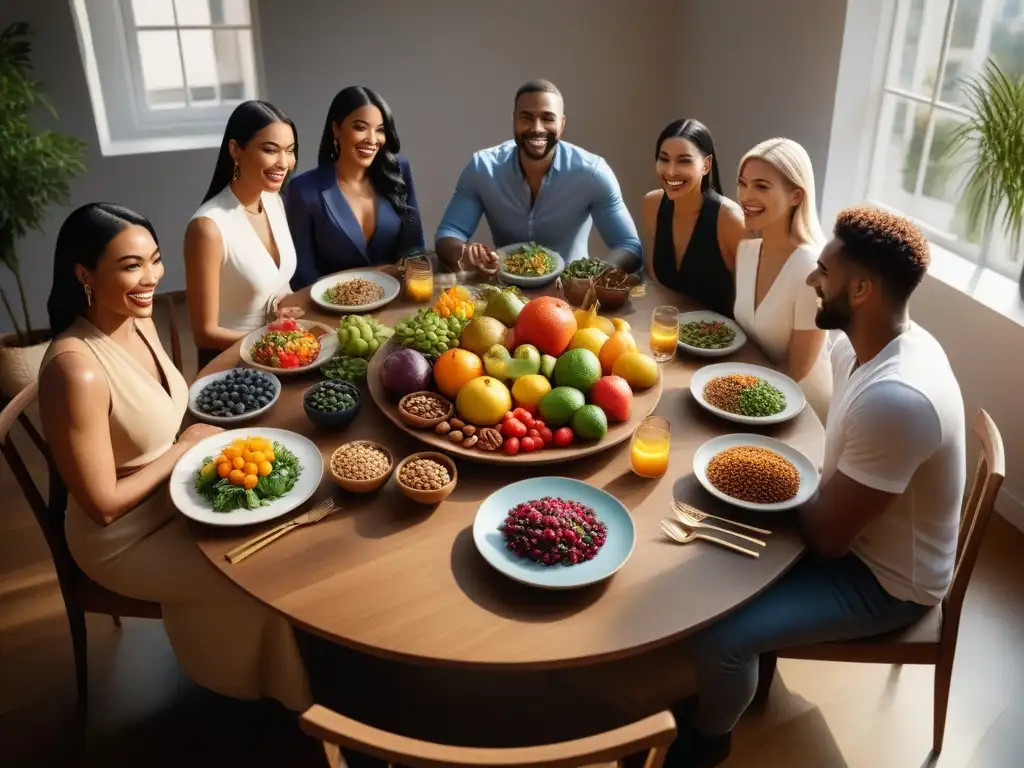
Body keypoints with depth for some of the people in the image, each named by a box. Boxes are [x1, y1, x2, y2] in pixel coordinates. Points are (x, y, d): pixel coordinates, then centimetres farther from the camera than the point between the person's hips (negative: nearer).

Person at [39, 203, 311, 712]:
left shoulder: (138, 321, -7)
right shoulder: (77, 371, -34)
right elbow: (104, 505, -27)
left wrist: (202, 439, -8)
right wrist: (185, 447, -17)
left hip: (172, 493, 7)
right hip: (126, 539, -7)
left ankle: (271, 669, 25)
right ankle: (286, 688, 25)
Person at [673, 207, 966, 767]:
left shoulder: (896, 399, -37)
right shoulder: (862, 343, -7)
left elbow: (827, 537, -28)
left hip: (886, 580, -9)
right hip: (855, 530, 9)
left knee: (717, 637, -17)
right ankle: (748, 666, 33)